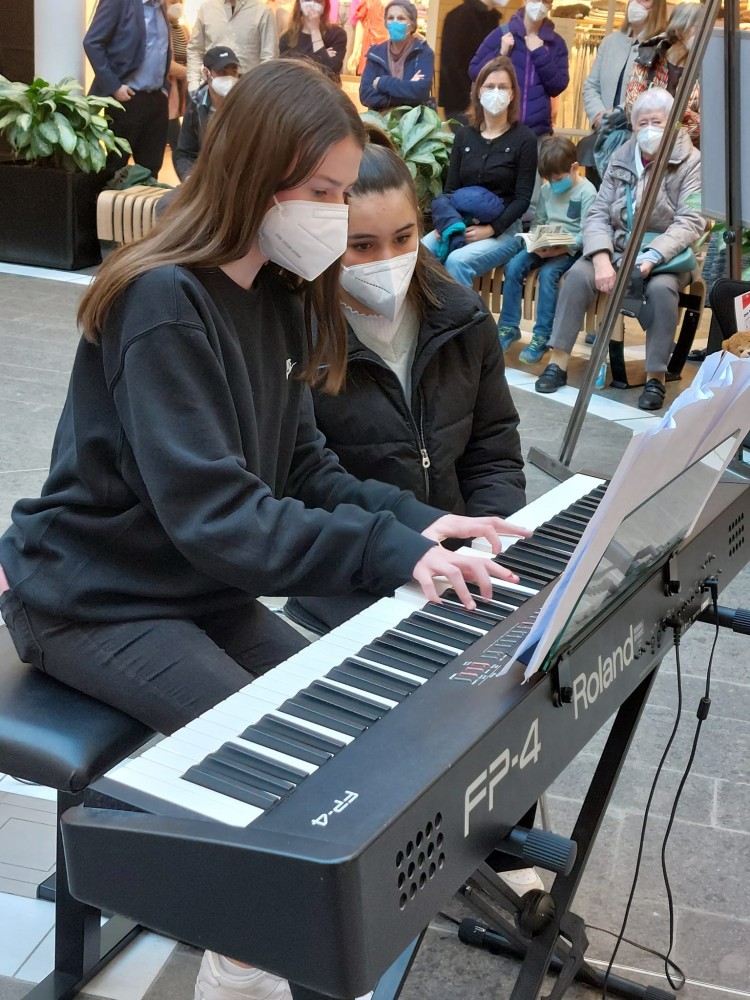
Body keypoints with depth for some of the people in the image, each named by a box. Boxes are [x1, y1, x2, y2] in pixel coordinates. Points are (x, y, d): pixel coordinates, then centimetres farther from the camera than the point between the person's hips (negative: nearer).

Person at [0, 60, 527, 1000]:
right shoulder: (162, 302, -24)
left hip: (198, 586, 8)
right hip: (94, 599, -8)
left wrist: (415, 520, -12)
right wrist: (392, 551, -37)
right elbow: (212, 514, -31)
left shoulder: (276, 297, 4)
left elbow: (302, 466, 4)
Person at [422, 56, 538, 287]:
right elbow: (450, 189, 11)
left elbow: (523, 198, -5)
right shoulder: (464, 136, 13)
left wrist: (490, 229, -18)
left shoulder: (524, 138, 0)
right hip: (460, 225, 4)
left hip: (503, 230, -4)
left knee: (457, 261, -34)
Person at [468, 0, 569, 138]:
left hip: (538, 131, 1)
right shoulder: (502, 34, 4)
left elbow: (558, 87, -1)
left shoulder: (556, 43, 8)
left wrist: (540, 53, -8)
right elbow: (474, 72, 4)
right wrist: (500, 53, -9)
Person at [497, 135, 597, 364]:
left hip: (571, 248, -6)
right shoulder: (546, 189, 10)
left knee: (547, 273, -32)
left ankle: (542, 336, -25)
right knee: (513, 266, -15)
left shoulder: (587, 192, -10)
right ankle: (509, 327, -6)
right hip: (545, 245, 6)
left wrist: (561, 249, -27)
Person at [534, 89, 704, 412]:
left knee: (661, 289, -35)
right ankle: (558, 362, -16)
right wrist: (602, 258, -18)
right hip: (619, 249, 3)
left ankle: (656, 377, -22)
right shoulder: (621, 159, 8)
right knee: (578, 273, -23)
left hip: (667, 256, -3)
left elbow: (691, 222, -14)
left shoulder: (690, 162, -4)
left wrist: (653, 257, -29)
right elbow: (597, 215, 1)